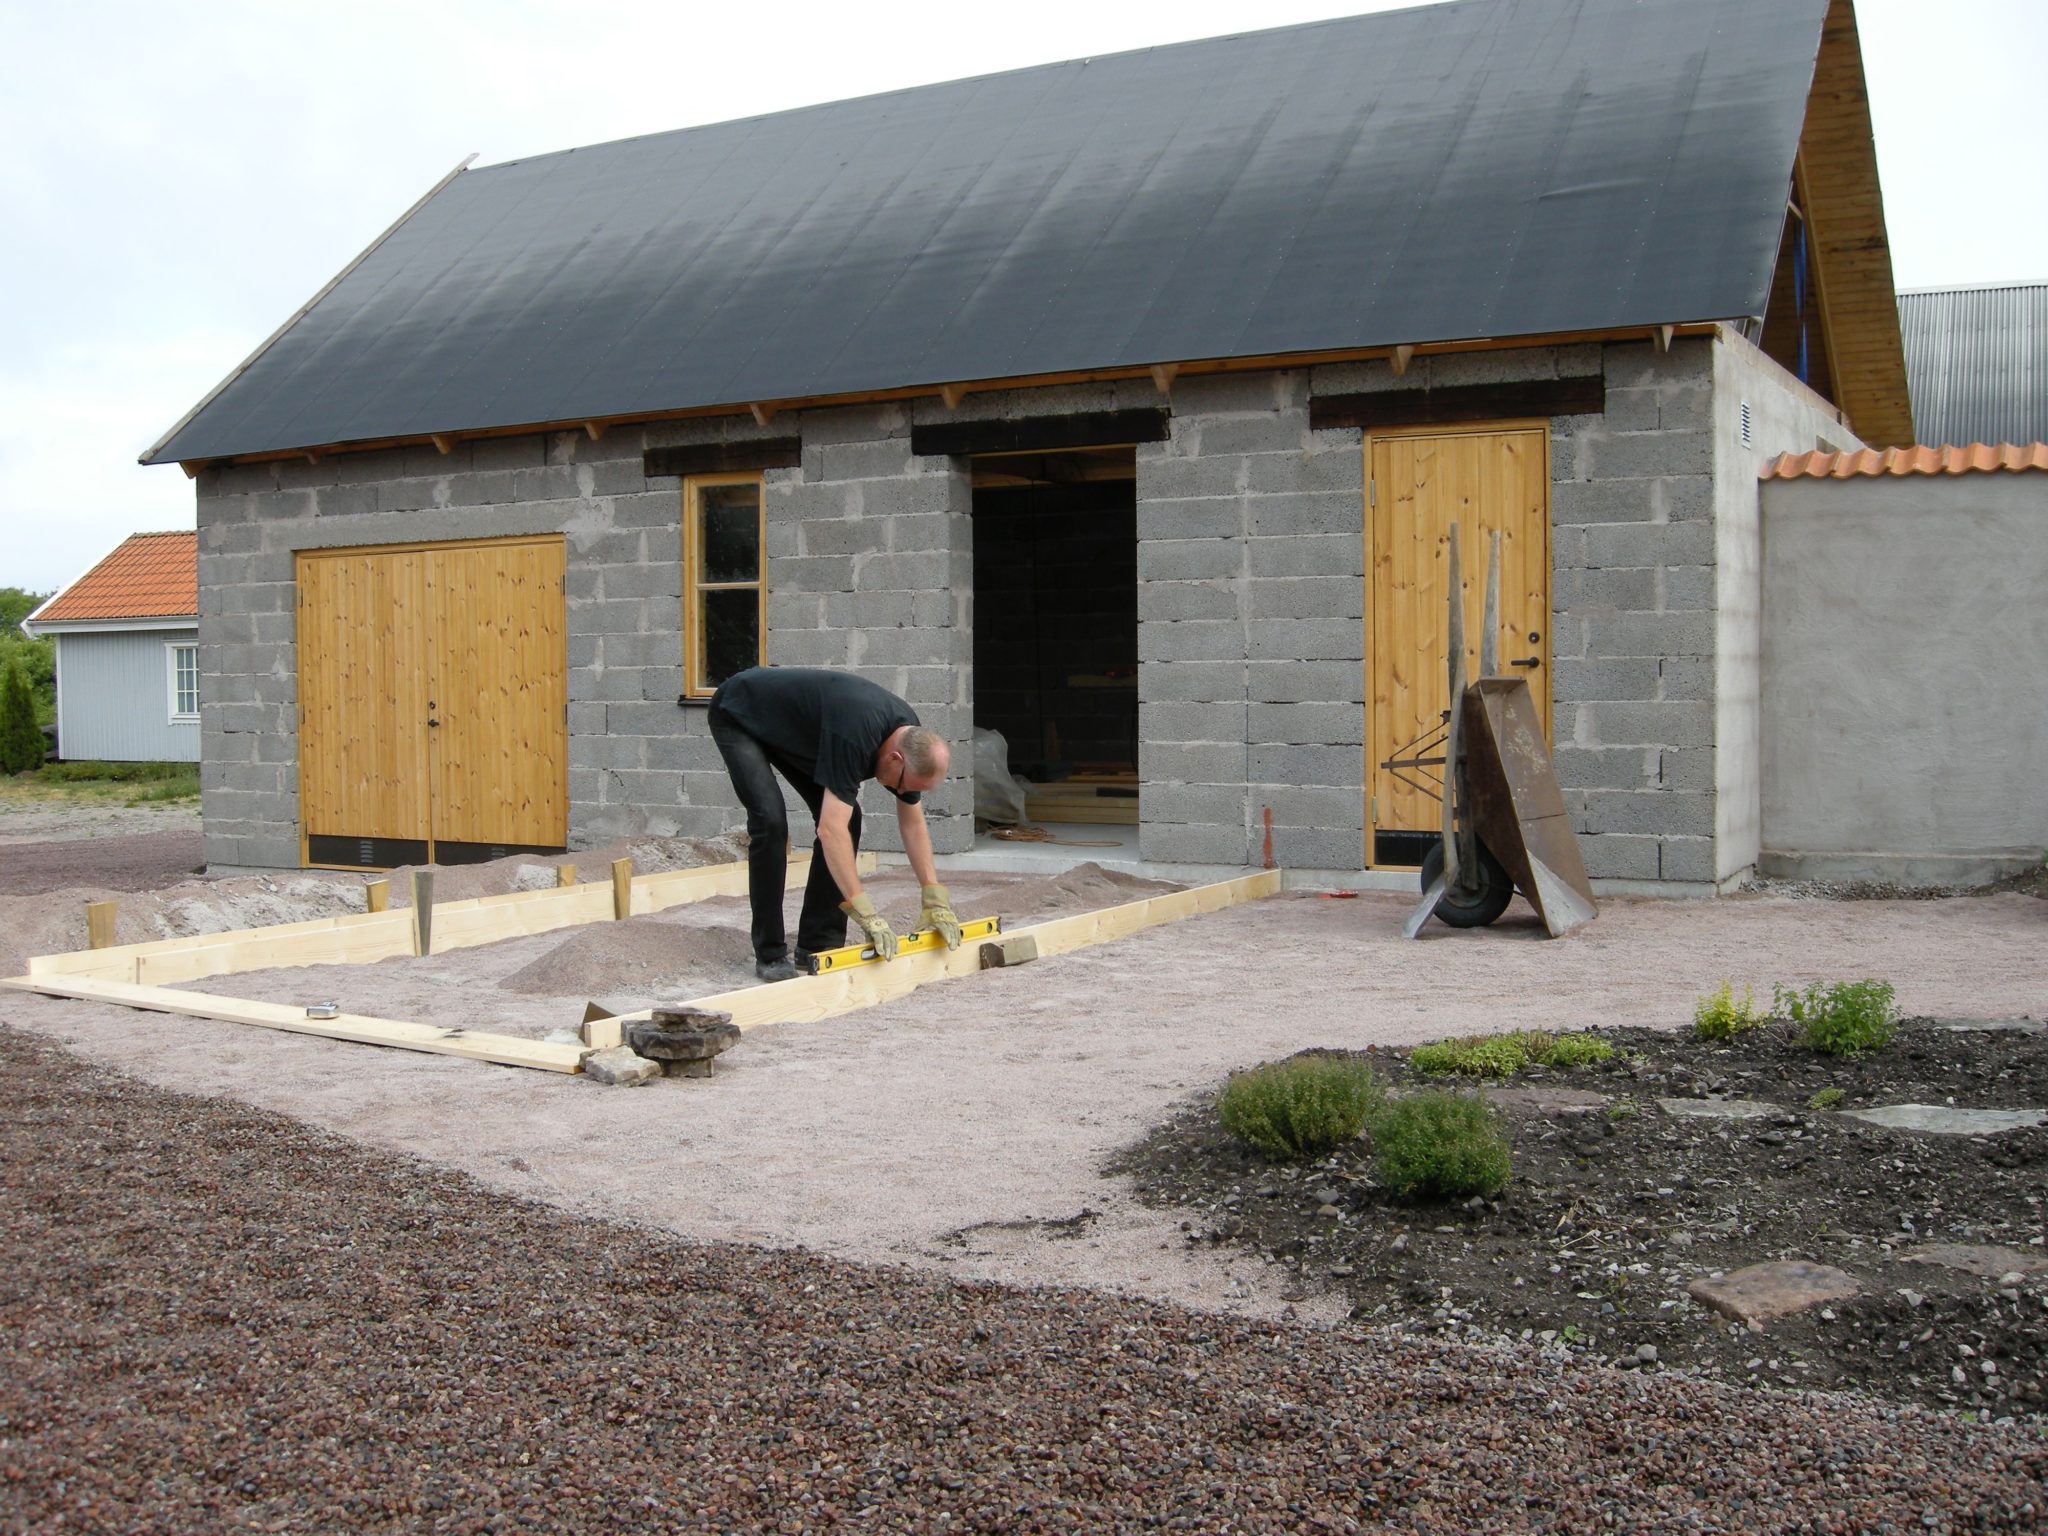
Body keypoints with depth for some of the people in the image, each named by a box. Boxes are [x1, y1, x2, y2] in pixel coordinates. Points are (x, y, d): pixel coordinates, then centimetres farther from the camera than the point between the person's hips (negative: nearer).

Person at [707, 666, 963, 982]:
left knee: (846, 817, -5)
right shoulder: (855, 734, -40)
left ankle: (818, 944, 3)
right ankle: (770, 954, -10)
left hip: (789, 726, 8)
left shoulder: (912, 741, -15)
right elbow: (831, 830, -44)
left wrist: (935, 897, -8)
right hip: (738, 716, -8)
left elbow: (912, 822, -3)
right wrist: (865, 913, -45)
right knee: (771, 820, -23)